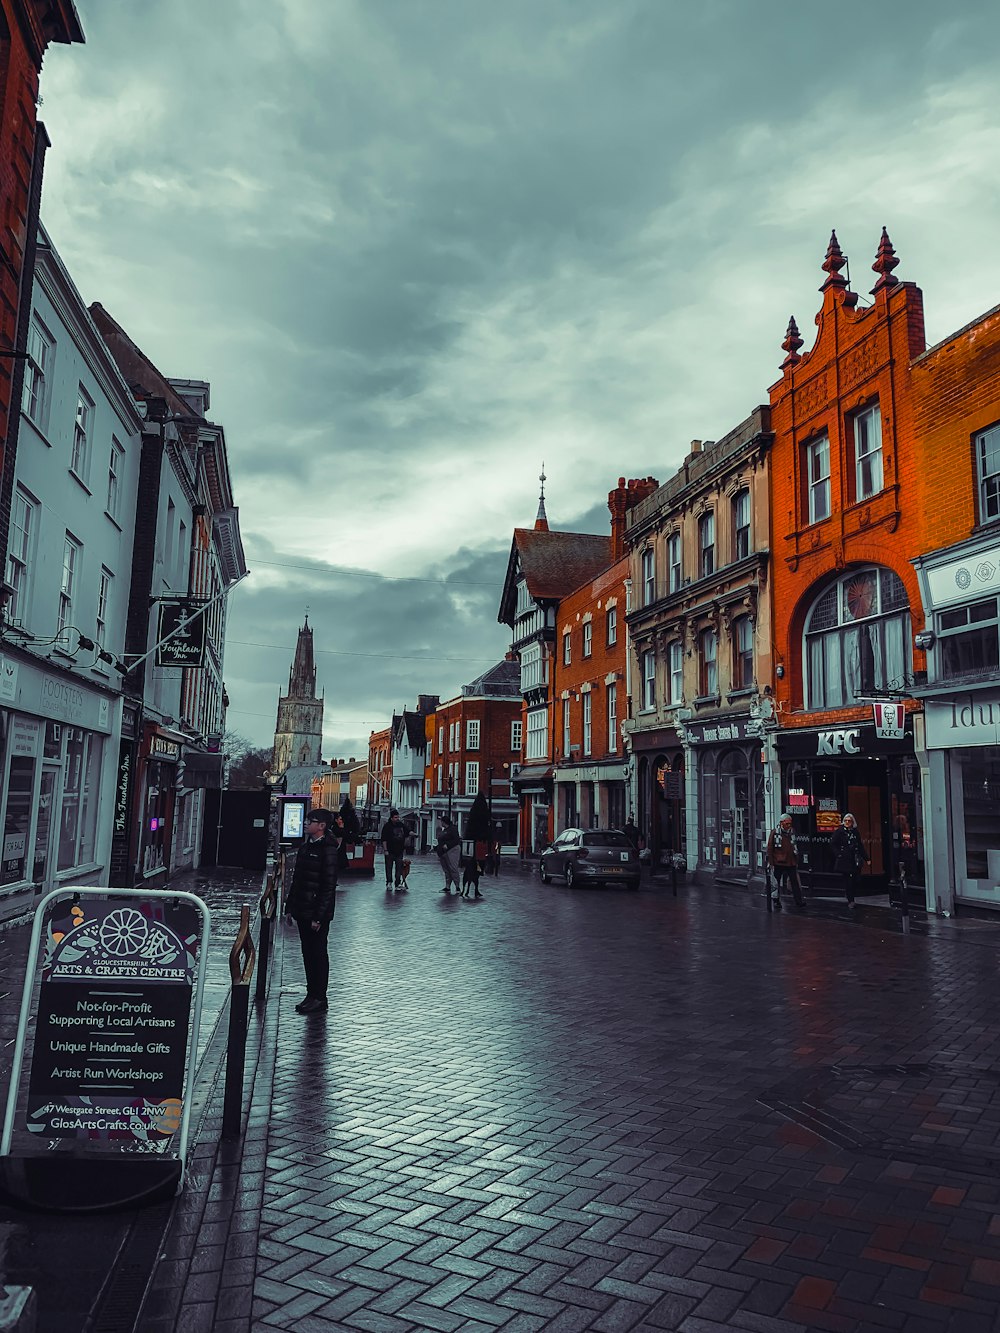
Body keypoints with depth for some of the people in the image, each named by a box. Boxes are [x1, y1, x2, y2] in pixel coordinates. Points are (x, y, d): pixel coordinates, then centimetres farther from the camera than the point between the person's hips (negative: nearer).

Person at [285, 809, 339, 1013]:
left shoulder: (327, 850, -15)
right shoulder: (305, 848, 11)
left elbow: (329, 885, -18)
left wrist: (319, 916, -19)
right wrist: (291, 907, 15)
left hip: (317, 913, -8)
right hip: (303, 910, 8)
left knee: (318, 954, 1)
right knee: (307, 953, 14)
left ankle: (319, 999, 10)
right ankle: (311, 995, 24)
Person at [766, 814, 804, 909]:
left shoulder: (791, 833, 10)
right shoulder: (775, 833, -4)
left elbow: (795, 849, 18)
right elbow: (769, 849, -4)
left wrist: (796, 861, 14)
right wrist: (771, 863, -7)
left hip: (791, 863, 4)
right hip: (778, 863, -4)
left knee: (795, 882, 0)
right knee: (777, 883, 6)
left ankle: (798, 901, 3)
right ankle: (776, 901, 16)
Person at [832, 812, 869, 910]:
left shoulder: (855, 832, 12)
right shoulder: (839, 832, 0)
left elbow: (860, 846, 17)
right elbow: (833, 844, 1)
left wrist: (866, 858, 15)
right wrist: (838, 854, -9)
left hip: (855, 861, 4)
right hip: (845, 861, -4)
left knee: (855, 881, 1)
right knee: (848, 880, -5)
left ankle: (851, 900, 13)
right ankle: (850, 900, 0)